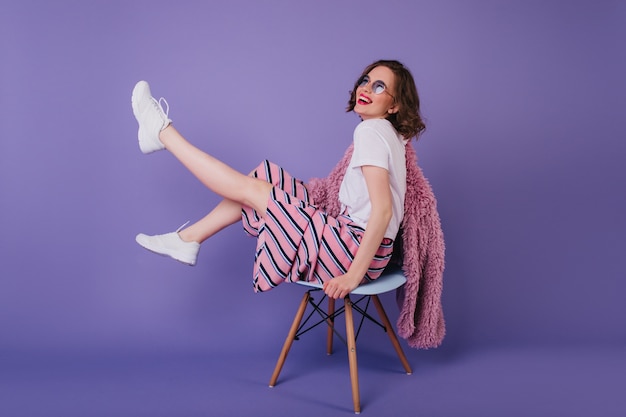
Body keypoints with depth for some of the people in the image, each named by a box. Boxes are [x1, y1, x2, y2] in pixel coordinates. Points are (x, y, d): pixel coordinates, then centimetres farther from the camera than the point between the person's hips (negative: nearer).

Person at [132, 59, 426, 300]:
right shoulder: (390, 133, 11)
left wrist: (354, 275, -26)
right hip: (353, 237, 9)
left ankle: (161, 132, 15)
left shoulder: (371, 130, -17)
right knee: (263, 177, 13)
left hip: (355, 251, -9)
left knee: (248, 187, -4)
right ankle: (187, 240, 21)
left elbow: (383, 210, -27)